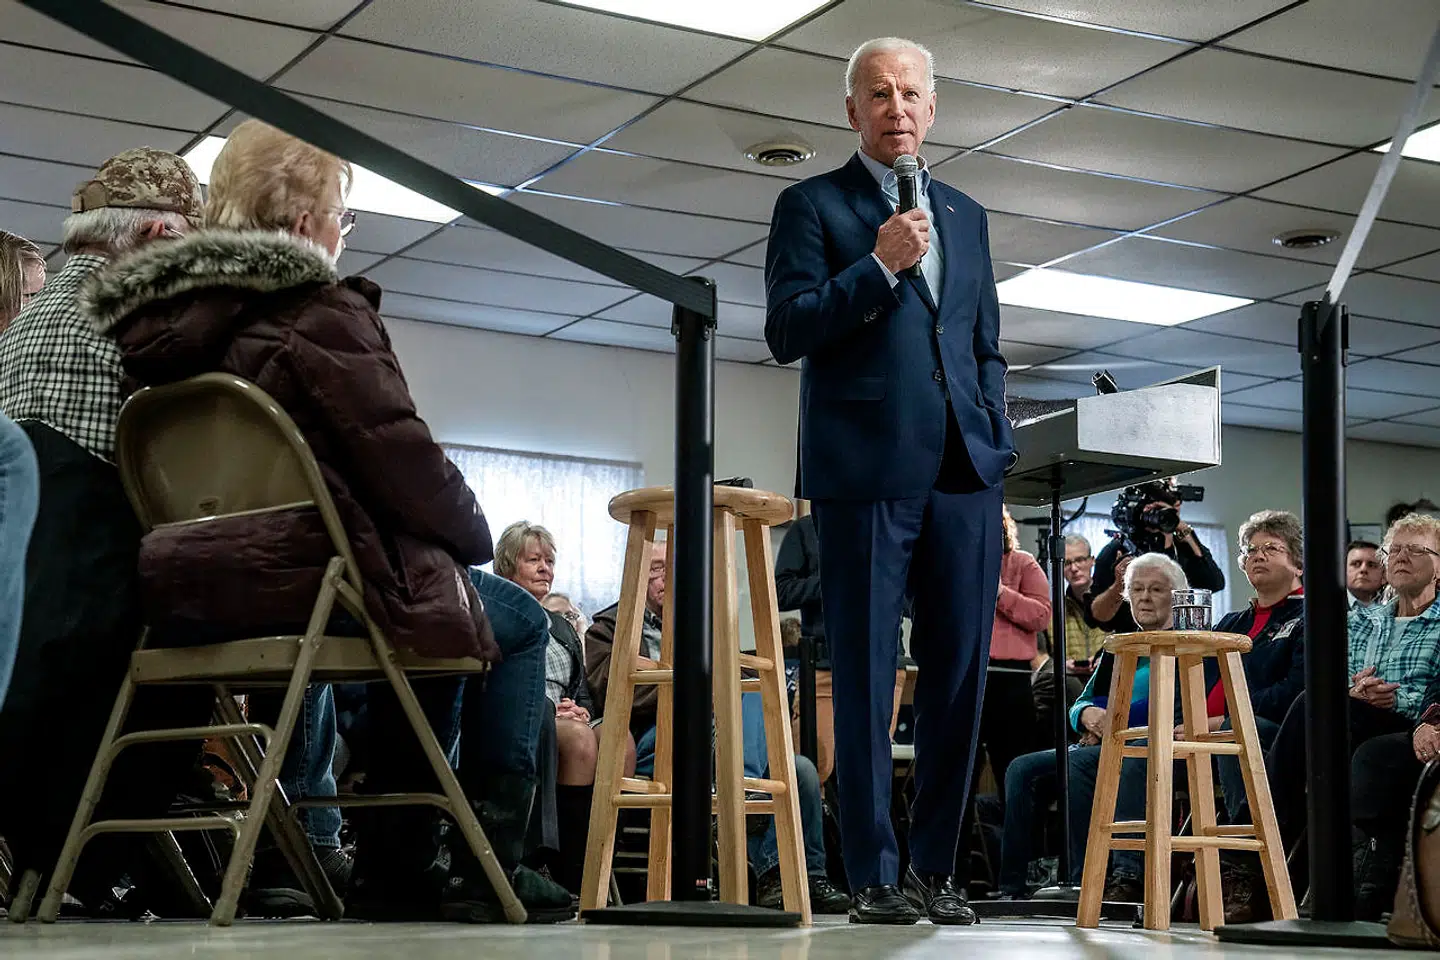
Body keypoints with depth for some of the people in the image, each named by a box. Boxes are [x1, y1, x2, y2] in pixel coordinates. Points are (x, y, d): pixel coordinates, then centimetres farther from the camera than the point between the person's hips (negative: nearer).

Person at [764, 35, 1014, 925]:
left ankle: (936, 867, 13)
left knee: (961, 675, 3)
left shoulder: (965, 215, 21)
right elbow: (787, 331, -3)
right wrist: (880, 266, -12)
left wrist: (999, 454, 11)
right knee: (867, 681, -1)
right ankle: (876, 877, 4)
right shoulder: (812, 205, 7)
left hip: (963, 475, 4)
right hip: (867, 474, -4)